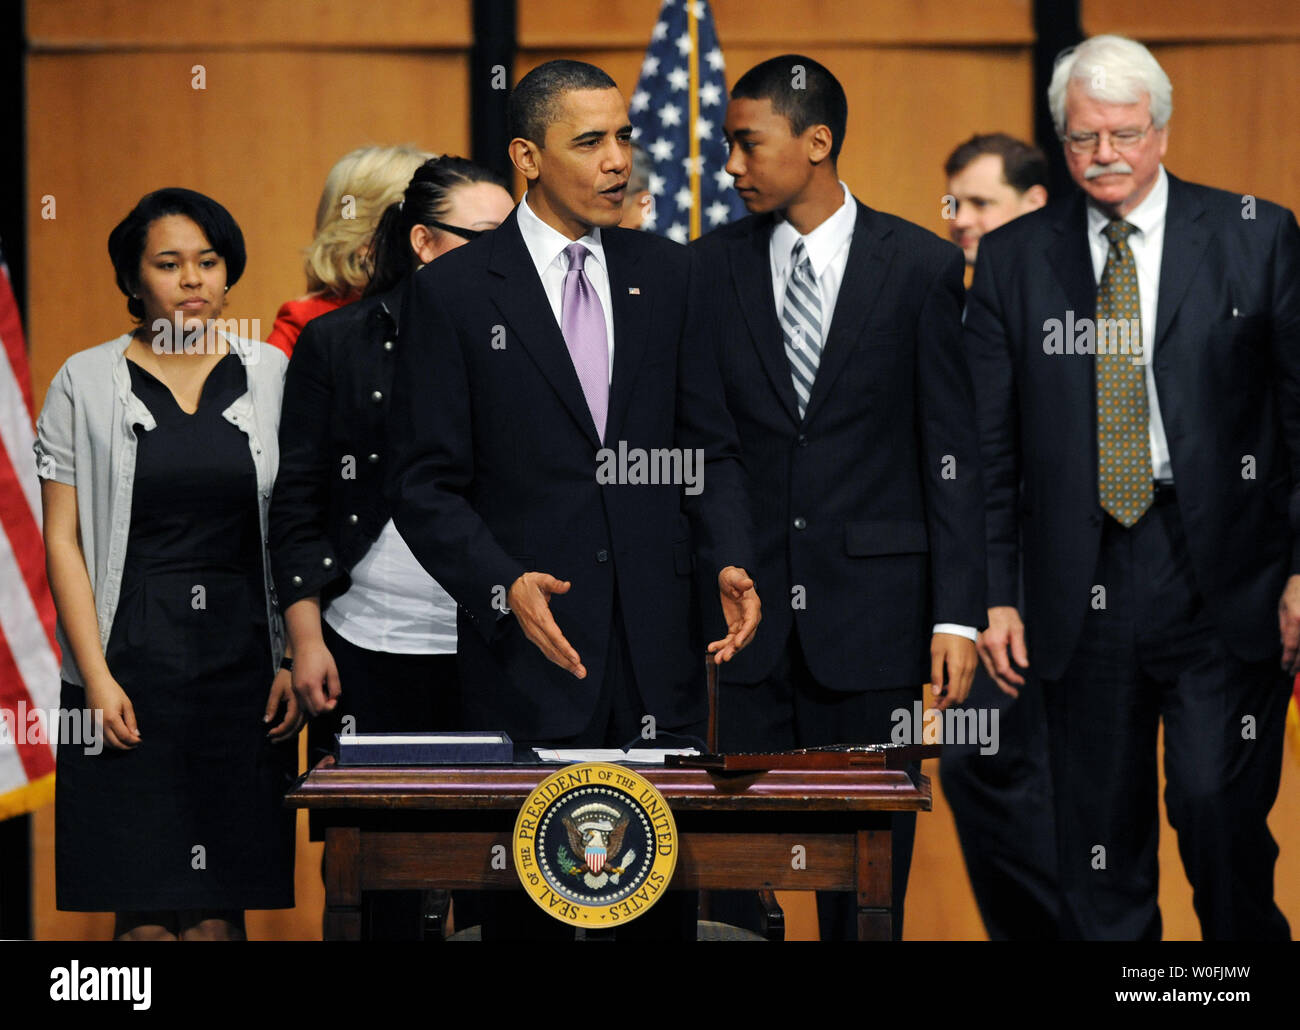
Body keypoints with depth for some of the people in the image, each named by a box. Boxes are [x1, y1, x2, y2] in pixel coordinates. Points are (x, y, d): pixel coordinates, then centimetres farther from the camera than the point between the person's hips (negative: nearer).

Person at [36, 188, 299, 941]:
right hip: (131, 660, -1)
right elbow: (62, 540, 2)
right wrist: (96, 676, -7)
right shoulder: (86, 384, 4)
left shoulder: (271, 376, 8)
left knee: (222, 907, 0)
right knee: (144, 911, -4)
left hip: (244, 661, 1)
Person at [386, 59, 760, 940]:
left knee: (667, 896, 5)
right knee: (528, 901, 2)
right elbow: (427, 486, -3)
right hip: (529, 652, -3)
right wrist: (505, 585, -18)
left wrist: (730, 561, -6)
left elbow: (709, 447, 11)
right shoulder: (454, 291, -1)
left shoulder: (668, 274, 10)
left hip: (659, 650, 3)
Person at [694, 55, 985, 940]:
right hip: (749, 605, 2)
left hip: (871, 608, -2)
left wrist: (958, 613, -7)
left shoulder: (919, 266, -1)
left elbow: (953, 451, -1)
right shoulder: (713, 266, 6)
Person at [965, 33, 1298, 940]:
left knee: (1220, 814, -9)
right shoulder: (1013, 259, 9)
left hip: (1221, 575, -2)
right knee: (1098, 834, 7)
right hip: (1081, 584, 2)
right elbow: (988, 442, 10)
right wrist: (994, 591, 3)